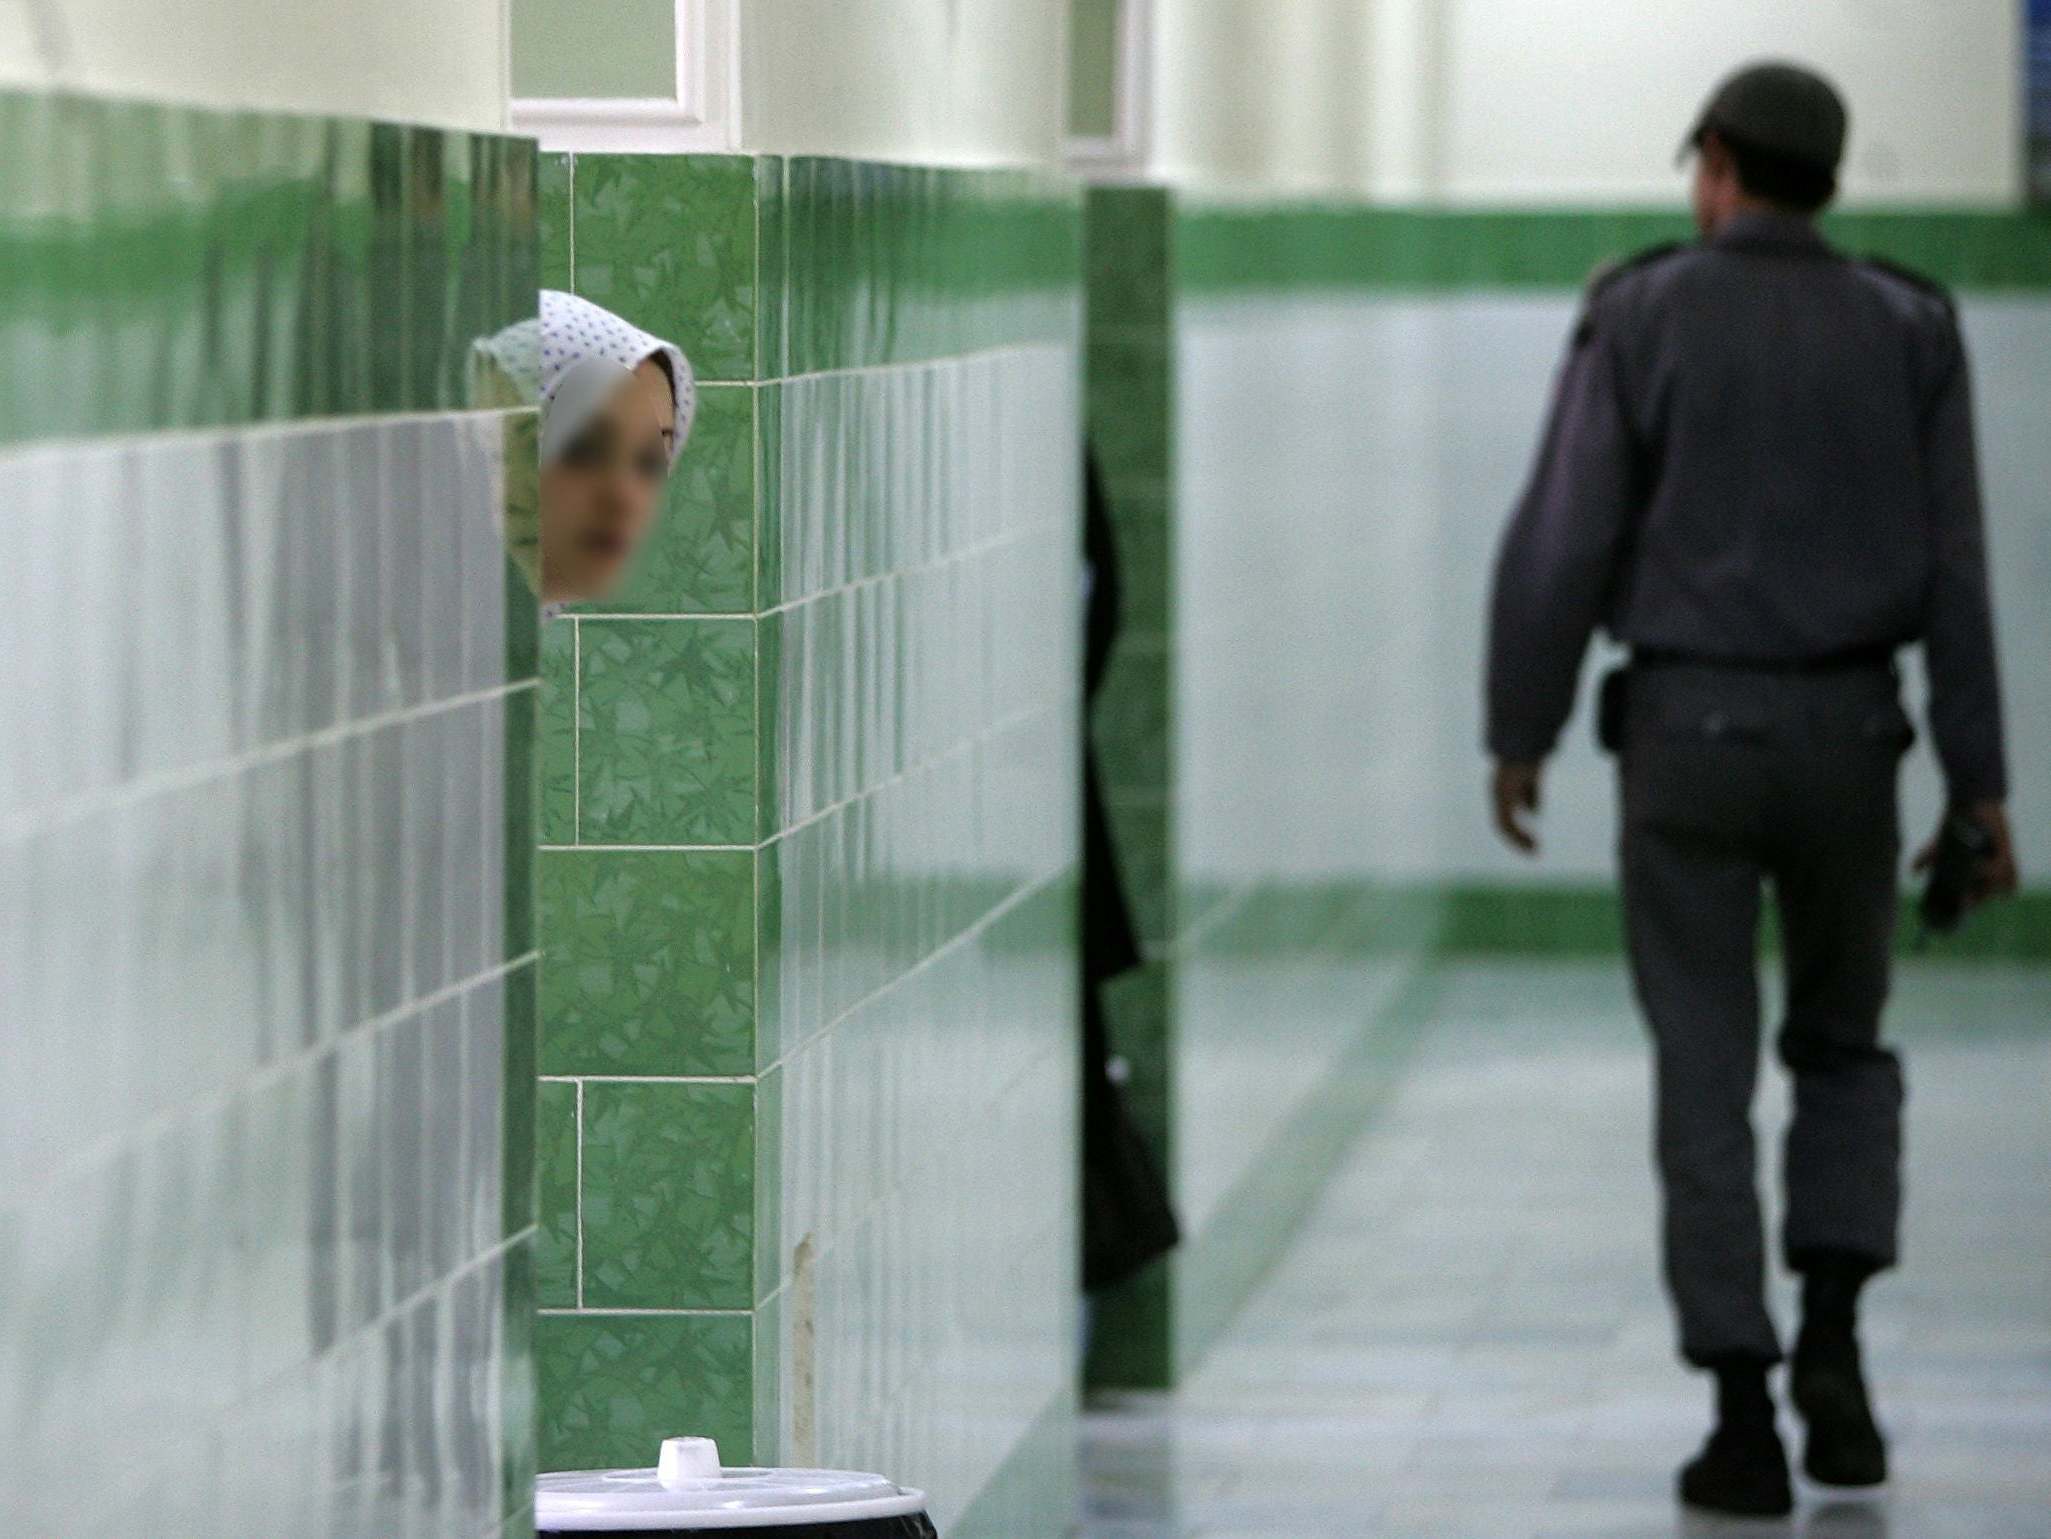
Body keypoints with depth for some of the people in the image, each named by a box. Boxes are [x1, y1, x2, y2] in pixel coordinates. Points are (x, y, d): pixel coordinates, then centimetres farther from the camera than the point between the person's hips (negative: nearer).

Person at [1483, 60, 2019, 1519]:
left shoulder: (1641, 316, -4)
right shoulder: (1909, 329, 3)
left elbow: (1564, 539, -7)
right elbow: (1955, 568, 0)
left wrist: (1520, 731, 4)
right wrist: (1980, 784, 2)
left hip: (1687, 734, -2)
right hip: (1846, 735, 2)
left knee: (1706, 1083, 3)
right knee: (1843, 1048, 20)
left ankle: (1745, 1420, -1)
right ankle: (1830, 1343, 3)